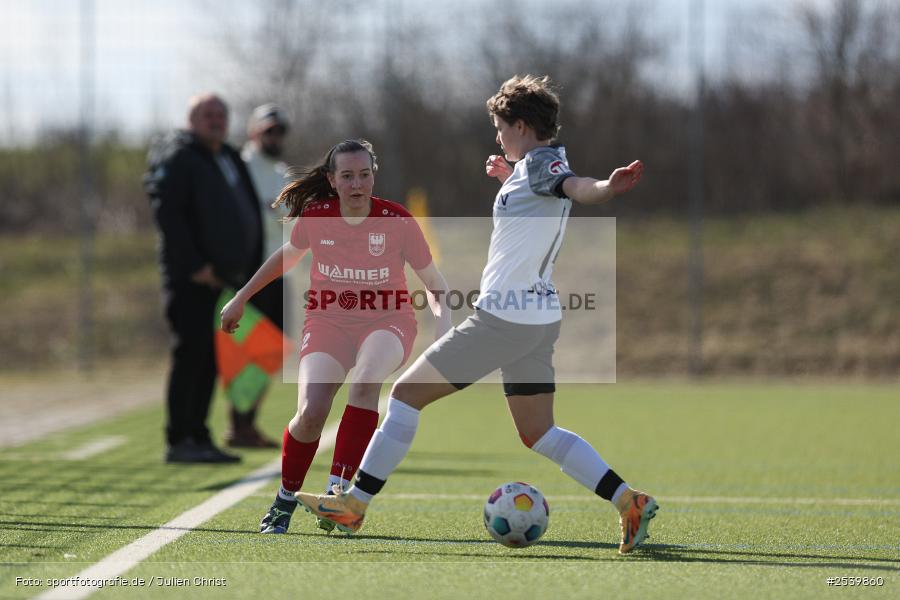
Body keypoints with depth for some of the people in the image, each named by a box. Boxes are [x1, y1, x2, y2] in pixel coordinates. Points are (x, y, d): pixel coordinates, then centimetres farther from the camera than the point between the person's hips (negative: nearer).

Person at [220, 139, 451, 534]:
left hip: (386, 322, -1)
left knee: (365, 381, -35)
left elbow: (434, 284, -1)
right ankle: (285, 500, 5)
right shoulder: (315, 217, -6)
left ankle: (338, 490, -34)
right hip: (328, 320, 1)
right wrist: (241, 298, 22)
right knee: (311, 412, -20)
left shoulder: (397, 221, -11)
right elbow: (286, 256, 16)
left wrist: (443, 322, -19)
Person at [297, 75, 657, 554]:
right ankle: (629, 501, 1)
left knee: (406, 393, 1)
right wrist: (508, 178, 42)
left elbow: (575, 187, -38)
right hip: (539, 320, 9)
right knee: (538, 433, 13)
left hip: (502, 317, -9)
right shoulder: (539, 165, 13)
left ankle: (354, 504, 6)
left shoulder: (538, 164, -15)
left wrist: (608, 188, -58)